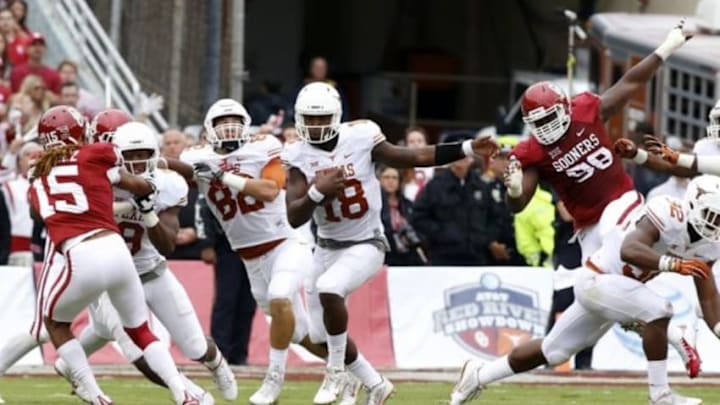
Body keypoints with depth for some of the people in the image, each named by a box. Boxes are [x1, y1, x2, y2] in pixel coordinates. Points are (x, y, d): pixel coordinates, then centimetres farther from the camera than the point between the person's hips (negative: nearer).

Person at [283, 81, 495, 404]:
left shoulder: (360, 139, -12)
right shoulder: (300, 157, -7)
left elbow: (416, 157, -6)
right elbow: (294, 218, -13)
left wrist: (468, 149, -12)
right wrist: (317, 192, -30)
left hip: (365, 245, -4)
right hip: (327, 247, 4)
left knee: (328, 289, -33)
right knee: (321, 336, 7)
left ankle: (336, 371, -13)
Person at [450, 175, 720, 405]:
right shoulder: (669, 214, -27)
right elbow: (628, 250, -42)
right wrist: (674, 264, -54)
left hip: (620, 288, 9)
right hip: (598, 280, -9)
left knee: (553, 352, 18)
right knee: (658, 311, -28)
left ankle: (479, 376, 33)